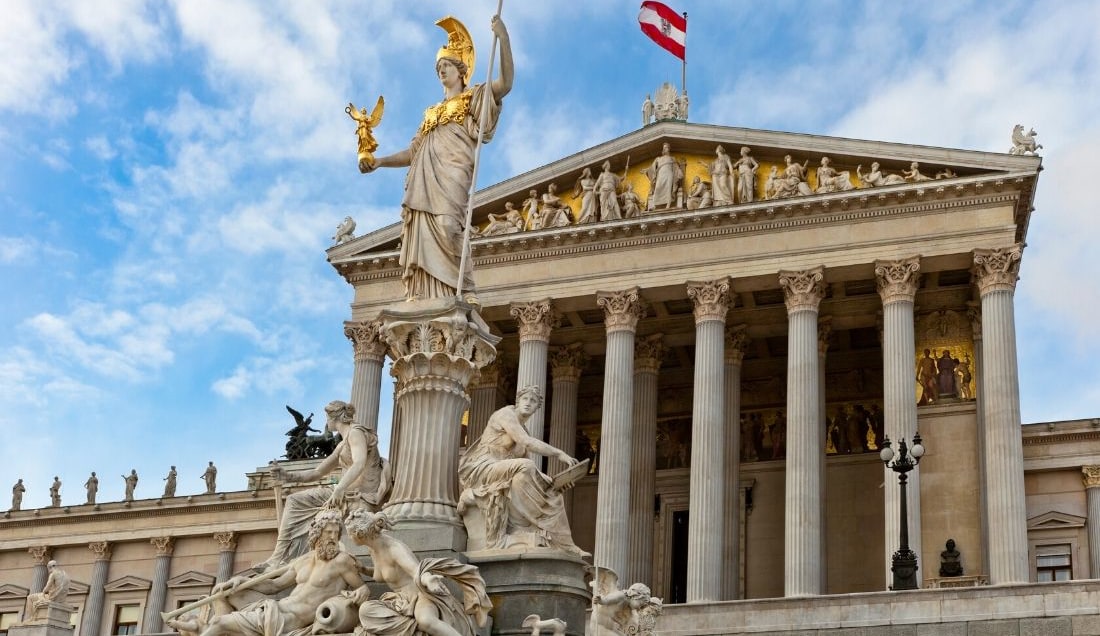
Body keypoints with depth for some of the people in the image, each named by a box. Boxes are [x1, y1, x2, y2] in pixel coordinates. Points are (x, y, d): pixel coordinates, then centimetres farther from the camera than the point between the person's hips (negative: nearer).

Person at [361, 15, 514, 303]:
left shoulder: (473, 98, 17)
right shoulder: (432, 112, 34)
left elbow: (505, 84, -2)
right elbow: (413, 152, 31)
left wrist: (503, 38, -12)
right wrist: (380, 161, 17)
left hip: (450, 178, -6)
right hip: (424, 182, 6)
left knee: (447, 229, -25)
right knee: (423, 241, -9)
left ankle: (467, 293, -28)